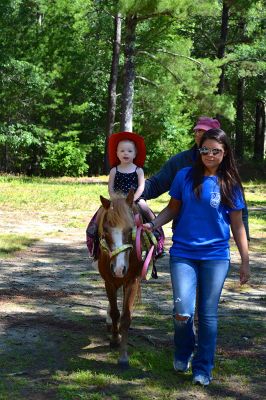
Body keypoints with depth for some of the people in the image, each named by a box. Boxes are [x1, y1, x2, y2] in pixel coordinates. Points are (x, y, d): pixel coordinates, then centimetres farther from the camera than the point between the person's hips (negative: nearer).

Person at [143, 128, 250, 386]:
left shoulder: (230, 184, 0)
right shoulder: (185, 176, 0)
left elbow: (237, 225, 4)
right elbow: (172, 209, 9)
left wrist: (245, 261, 3)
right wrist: (153, 224, -10)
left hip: (216, 256, 0)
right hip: (183, 254, 0)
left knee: (207, 314, 4)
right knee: (183, 312, -9)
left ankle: (203, 368, 21)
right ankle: (183, 352, 24)